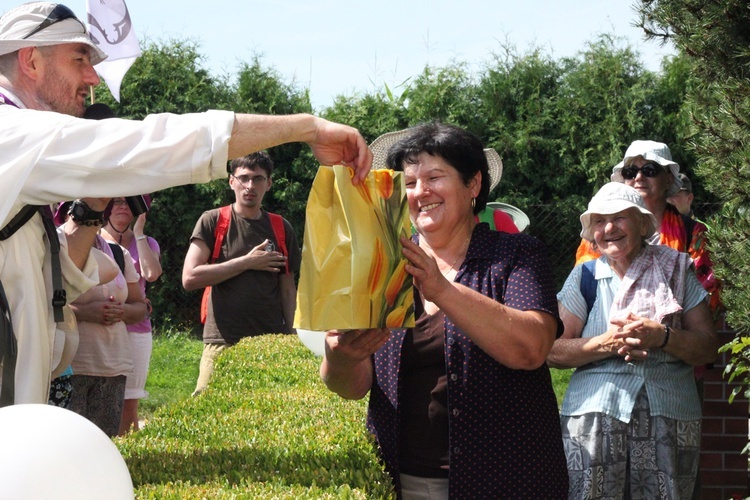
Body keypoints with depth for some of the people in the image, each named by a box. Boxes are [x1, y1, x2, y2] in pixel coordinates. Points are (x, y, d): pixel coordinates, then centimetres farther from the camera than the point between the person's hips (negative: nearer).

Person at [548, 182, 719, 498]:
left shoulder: (676, 272, 8)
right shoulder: (585, 277, 7)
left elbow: (708, 349, 3)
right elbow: (553, 351, 0)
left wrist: (661, 336, -15)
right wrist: (606, 343, -15)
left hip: (669, 419, 1)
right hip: (595, 414, 0)